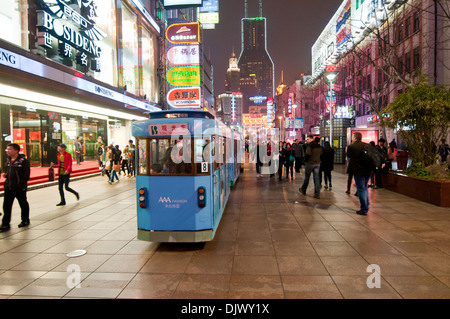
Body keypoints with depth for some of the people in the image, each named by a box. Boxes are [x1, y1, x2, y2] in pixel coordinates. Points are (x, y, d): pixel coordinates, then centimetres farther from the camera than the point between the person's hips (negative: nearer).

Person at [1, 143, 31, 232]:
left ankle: (25, 220, 26)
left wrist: (22, 183, -18)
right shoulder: (8, 160, 11)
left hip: (19, 188, -6)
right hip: (8, 187, 7)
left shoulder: (23, 160, -12)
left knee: (23, 204, 10)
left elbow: (26, 174, -13)